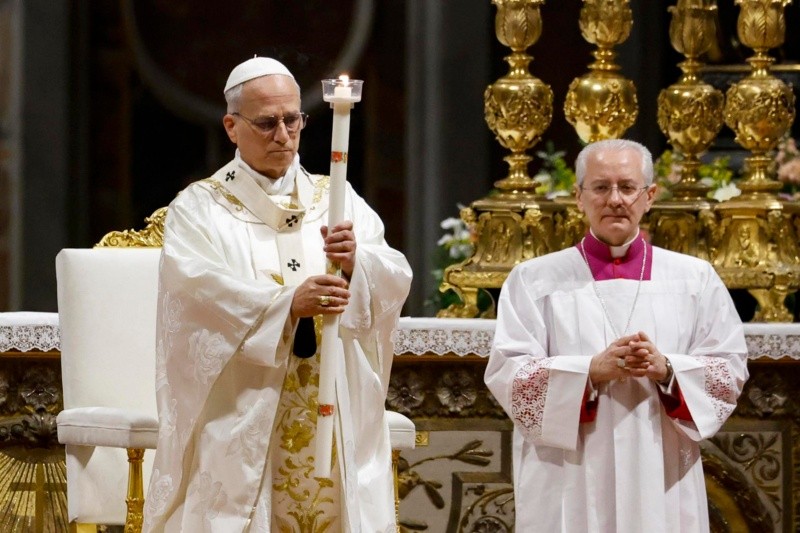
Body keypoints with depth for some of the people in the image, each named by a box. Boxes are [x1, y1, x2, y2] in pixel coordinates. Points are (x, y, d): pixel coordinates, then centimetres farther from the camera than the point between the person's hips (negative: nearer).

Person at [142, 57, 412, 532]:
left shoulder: (338, 200, 13)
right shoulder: (200, 207, 4)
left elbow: (395, 282, -1)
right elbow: (200, 291, -14)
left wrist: (357, 261, -22)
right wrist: (288, 303, -28)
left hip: (335, 421, 3)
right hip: (240, 425, -3)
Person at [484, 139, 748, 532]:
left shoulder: (694, 279, 9)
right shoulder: (534, 280, 5)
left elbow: (730, 371, 4)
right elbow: (506, 374, -4)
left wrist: (666, 369, -14)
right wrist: (593, 370, -17)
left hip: (661, 486, 1)